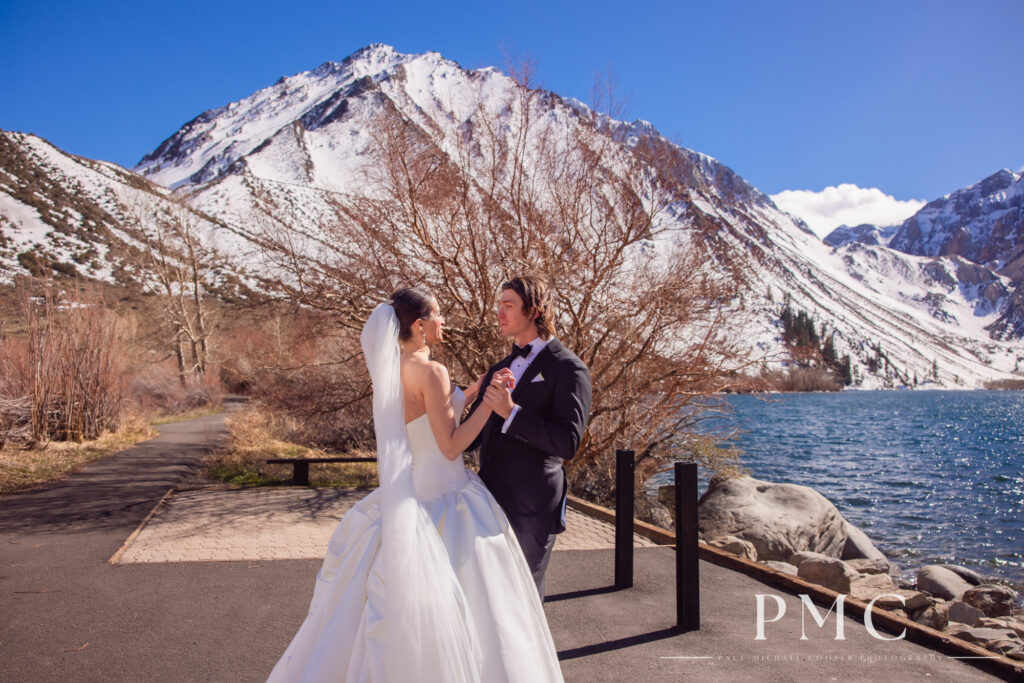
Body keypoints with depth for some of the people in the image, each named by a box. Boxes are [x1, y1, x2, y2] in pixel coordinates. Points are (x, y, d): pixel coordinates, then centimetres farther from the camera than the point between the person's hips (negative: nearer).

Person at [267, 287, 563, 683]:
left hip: (407, 496, 9)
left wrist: (469, 394, 17)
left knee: (400, 608, 20)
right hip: (444, 500, -9)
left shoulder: (389, 372, 7)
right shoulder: (432, 372, -18)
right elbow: (451, 446, -17)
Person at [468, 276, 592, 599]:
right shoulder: (500, 369, 14)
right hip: (492, 500, 7)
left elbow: (568, 442, -19)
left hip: (531, 507, -7)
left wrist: (511, 412, -25)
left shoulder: (569, 370, -10)